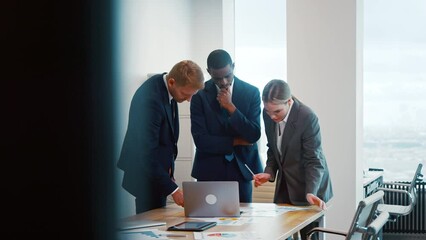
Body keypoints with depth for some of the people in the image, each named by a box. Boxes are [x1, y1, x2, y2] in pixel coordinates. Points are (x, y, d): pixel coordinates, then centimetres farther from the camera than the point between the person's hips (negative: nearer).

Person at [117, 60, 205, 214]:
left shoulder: (165, 86, 0)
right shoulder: (150, 98, -28)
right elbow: (148, 153, -28)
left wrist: (168, 175, 12)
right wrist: (173, 189, -27)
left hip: (158, 170, 9)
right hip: (146, 176, -9)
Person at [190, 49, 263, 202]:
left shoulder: (251, 92, -1)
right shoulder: (200, 95, -5)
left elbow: (254, 135, -8)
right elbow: (200, 140, -10)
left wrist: (231, 107, -16)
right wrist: (236, 141, -7)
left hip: (241, 168, 1)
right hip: (210, 171, -1)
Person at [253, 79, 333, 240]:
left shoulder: (307, 118, -24)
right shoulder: (268, 114, -6)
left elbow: (314, 160, -22)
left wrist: (311, 192, -33)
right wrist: (269, 173, -7)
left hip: (308, 186, -5)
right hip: (284, 185, 6)